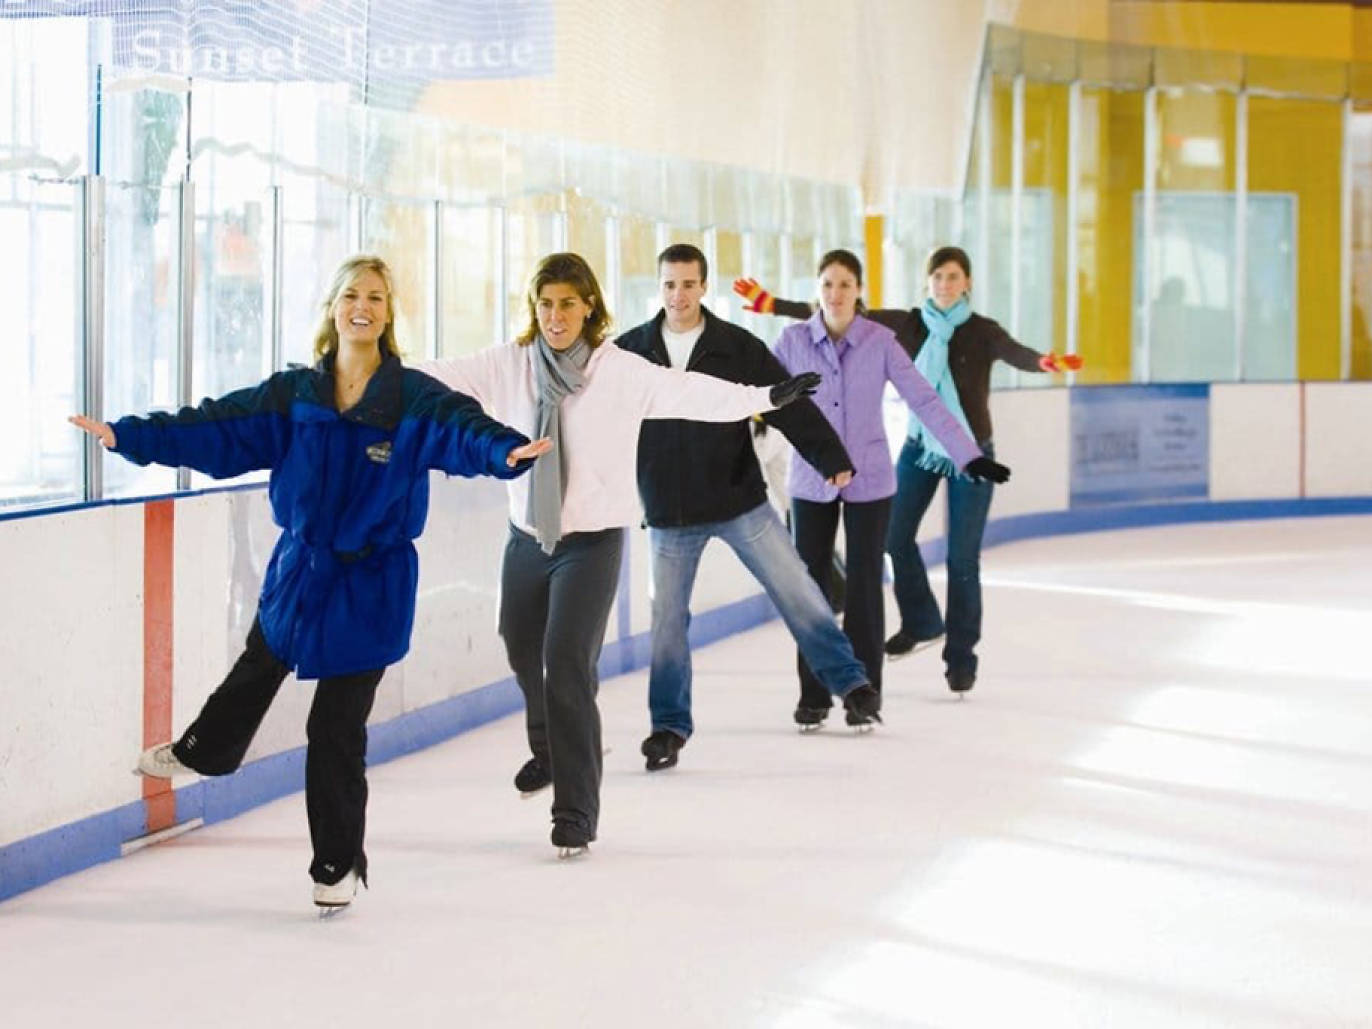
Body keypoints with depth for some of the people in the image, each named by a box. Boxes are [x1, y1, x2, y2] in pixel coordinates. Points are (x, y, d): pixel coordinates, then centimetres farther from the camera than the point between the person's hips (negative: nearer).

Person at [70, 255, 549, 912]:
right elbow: (218, 428, -5)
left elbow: (462, 429, -30)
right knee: (257, 670, 28)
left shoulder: (416, 400, -13)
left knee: (337, 728, 1)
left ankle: (338, 863, 18)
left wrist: (506, 451, -51)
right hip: (299, 568, 4)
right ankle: (202, 752, 59)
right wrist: (127, 436, -11)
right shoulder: (294, 396, -4)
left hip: (371, 585, -4)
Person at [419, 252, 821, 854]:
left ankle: (576, 812, -9)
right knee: (523, 652, 23)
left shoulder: (622, 372, -11)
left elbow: (691, 392, -13)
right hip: (527, 537, 5)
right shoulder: (508, 366, -3)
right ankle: (550, 749, 54)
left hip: (592, 542, -5)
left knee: (567, 667, -15)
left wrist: (768, 397, -19)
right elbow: (441, 378, -5)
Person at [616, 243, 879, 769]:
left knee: (796, 590, 0)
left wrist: (833, 459, -12)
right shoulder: (629, 351, -1)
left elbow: (790, 405, -6)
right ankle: (669, 725, 16)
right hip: (670, 515, 1)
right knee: (667, 617, 4)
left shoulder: (740, 348, -4)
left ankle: (850, 682, 13)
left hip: (741, 502, -1)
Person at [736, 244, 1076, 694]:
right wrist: (772, 304, -8)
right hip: (920, 447, 3)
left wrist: (1046, 362, -56)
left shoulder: (982, 332, -12)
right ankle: (921, 623, 29)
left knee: (962, 559, -2)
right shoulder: (909, 325, -3)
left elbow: (1016, 354, -32)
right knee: (896, 535, 5)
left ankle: (961, 657, 10)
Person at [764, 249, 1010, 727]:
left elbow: (925, 401, -8)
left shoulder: (880, 342, -7)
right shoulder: (794, 340, -5)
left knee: (863, 587, 3)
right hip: (811, 484, 1)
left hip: (869, 484, -1)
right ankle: (813, 695, 15)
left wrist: (970, 455, -13)